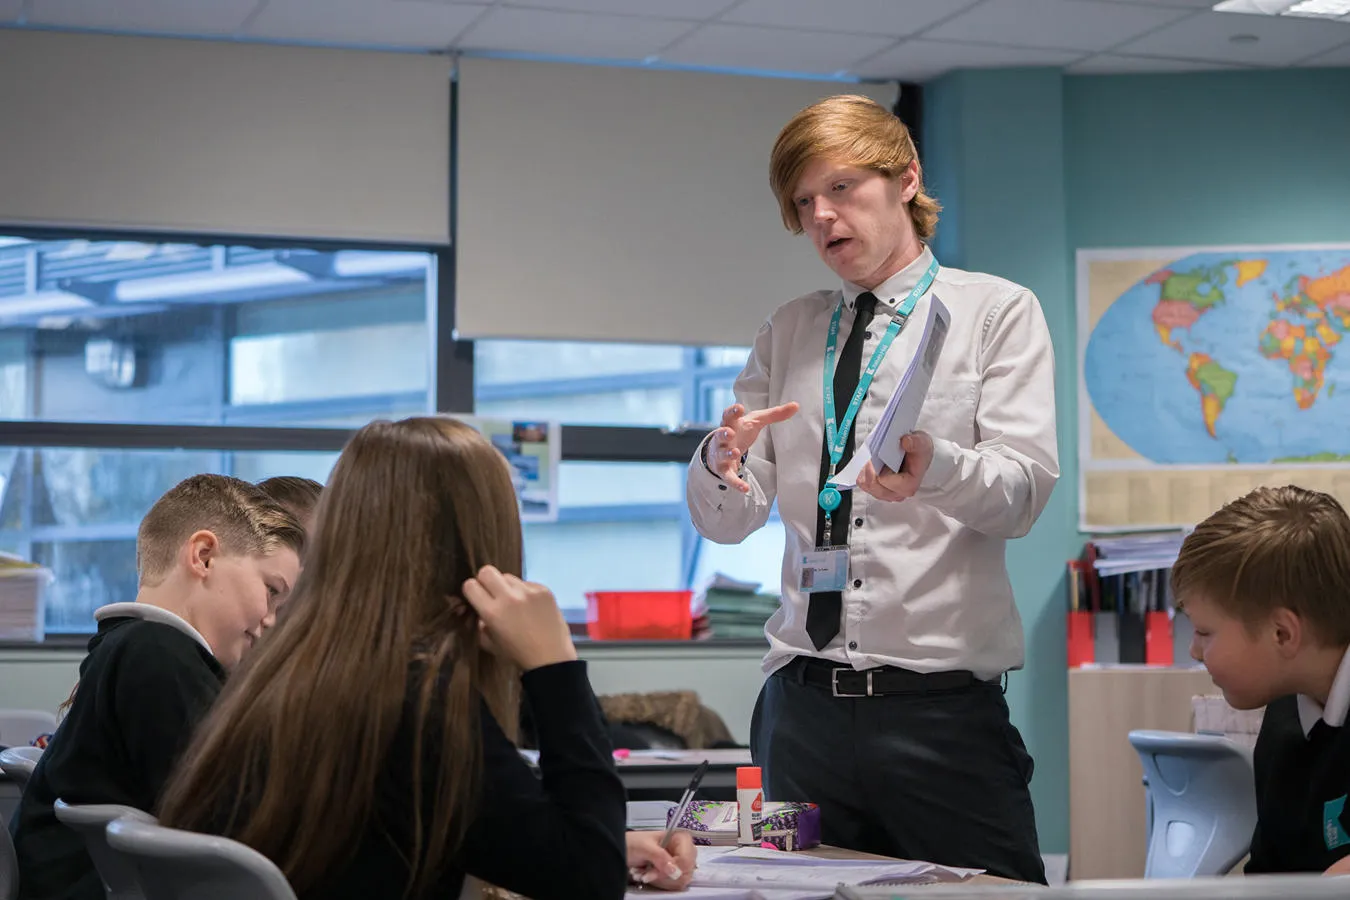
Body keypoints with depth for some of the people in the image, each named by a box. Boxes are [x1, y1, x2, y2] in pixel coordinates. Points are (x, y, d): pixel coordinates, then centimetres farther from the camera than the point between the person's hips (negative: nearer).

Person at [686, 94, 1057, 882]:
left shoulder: (997, 312, 4)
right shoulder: (787, 334, 16)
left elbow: (1023, 490, -10)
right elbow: (727, 522, 10)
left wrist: (936, 468, -32)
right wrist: (722, 460, -14)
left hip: (942, 702, -4)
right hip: (804, 702, 4)